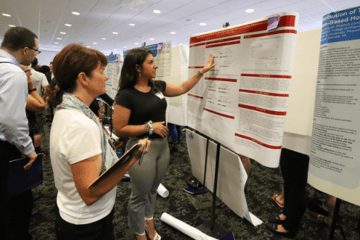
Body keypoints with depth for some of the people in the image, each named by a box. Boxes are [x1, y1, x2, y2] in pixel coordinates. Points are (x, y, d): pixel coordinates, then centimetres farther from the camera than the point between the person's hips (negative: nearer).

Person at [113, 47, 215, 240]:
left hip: (162, 145, 7)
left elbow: (182, 88, 15)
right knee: (140, 195, 10)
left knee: (152, 190, 23)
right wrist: (150, 126, -18)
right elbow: (119, 129, -16)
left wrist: (203, 70, 14)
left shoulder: (157, 86, 4)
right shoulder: (127, 95, -16)